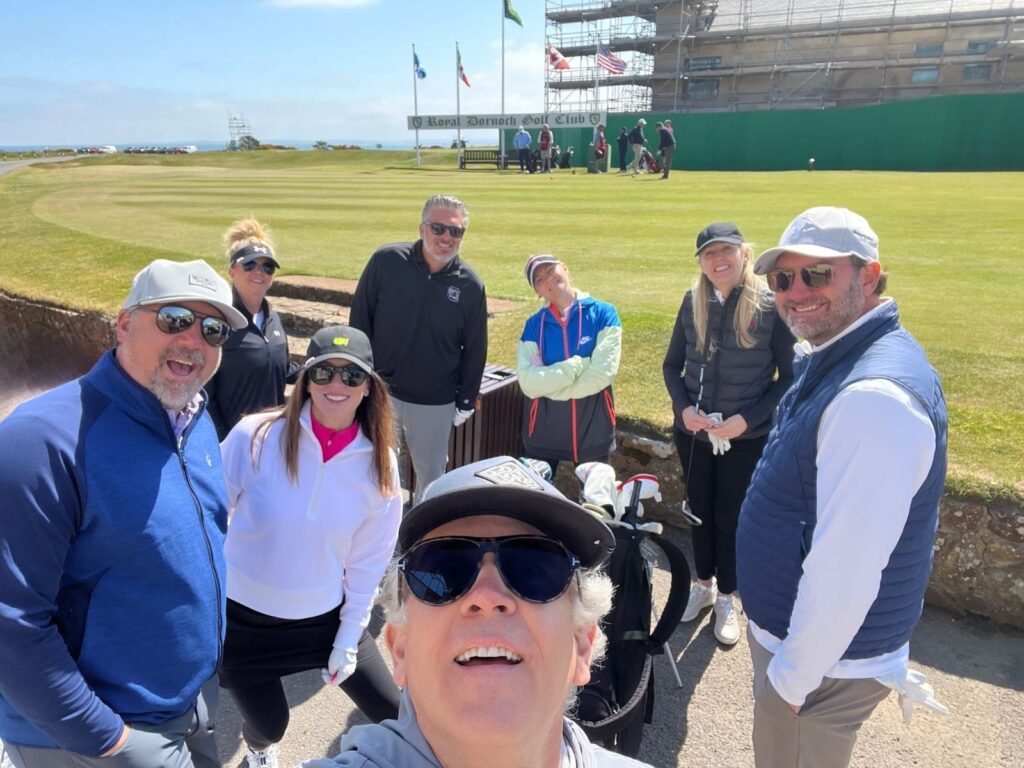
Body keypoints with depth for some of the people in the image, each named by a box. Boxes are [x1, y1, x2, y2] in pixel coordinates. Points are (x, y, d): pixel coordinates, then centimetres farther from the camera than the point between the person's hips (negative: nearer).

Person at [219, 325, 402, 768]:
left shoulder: (378, 463, -12)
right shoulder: (254, 437, -20)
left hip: (325, 616, 2)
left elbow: (368, 560, -3)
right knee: (269, 725, 16)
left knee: (397, 715, 7)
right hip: (242, 616, -2)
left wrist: (349, 638, 0)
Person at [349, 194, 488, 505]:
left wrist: (466, 401, 6)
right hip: (380, 392, 0)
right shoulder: (386, 261, -7)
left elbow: (475, 349, 4)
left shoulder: (470, 285, -5)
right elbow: (359, 320, 0)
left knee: (431, 474, 14)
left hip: (436, 403, 1)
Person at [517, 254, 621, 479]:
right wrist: (577, 366, -20)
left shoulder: (603, 313, -8)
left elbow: (603, 373, -18)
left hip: (593, 423, -1)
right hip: (544, 423, 1)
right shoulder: (534, 324, -3)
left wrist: (550, 387, -11)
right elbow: (528, 381, -14)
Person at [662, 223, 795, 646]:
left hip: (747, 438, -3)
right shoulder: (693, 302, -3)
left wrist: (747, 419, -17)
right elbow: (672, 365, 6)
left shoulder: (771, 305, -13)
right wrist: (684, 408, -10)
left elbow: (790, 376, -9)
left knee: (730, 519, 11)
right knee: (699, 512, 18)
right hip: (693, 432, 3)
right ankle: (704, 583, 41)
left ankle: (725, 599, 33)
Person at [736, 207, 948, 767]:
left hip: (824, 658, -9)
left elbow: (846, 572, -30)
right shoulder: (833, 359, 3)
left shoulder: (875, 397, -31)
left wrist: (793, 677, -19)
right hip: (790, 631, 9)